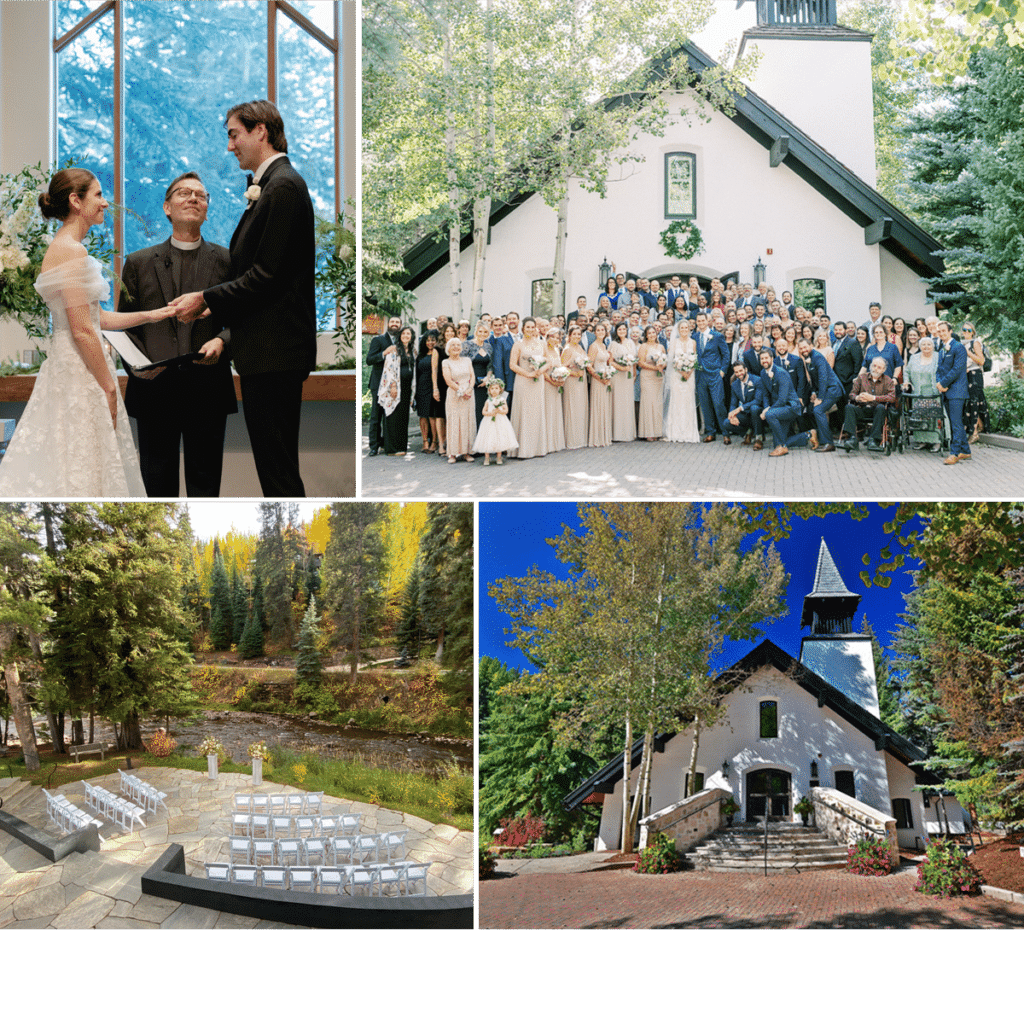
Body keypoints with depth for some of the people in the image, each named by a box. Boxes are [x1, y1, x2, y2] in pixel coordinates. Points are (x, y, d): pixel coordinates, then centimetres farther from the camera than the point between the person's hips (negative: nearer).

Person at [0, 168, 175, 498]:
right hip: (79, 373, -10)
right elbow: (82, 331, -20)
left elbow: (95, 317, 18)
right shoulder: (73, 251, -16)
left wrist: (150, 315, 17)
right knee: (80, 471, -4)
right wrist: (109, 388, -15)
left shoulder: (64, 248, 15)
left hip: (70, 368, 10)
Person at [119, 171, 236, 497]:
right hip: (154, 388, 1)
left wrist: (221, 342, -16)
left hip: (207, 388, -1)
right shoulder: (139, 262, 12)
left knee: (205, 485, 4)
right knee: (157, 484, 6)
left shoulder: (227, 260, 9)